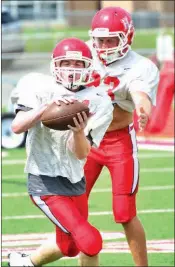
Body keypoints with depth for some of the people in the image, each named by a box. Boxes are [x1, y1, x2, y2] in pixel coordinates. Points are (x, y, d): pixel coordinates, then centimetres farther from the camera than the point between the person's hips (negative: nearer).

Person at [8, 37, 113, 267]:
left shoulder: (98, 104, -3)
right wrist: (47, 107, -35)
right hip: (45, 181, -6)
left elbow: (81, 154, -10)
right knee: (90, 242, -17)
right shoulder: (40, 88, -10)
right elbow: (17, 127, -23)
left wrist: (79, 131, -31)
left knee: (68, 248, 22)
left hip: (75, 182, 6)